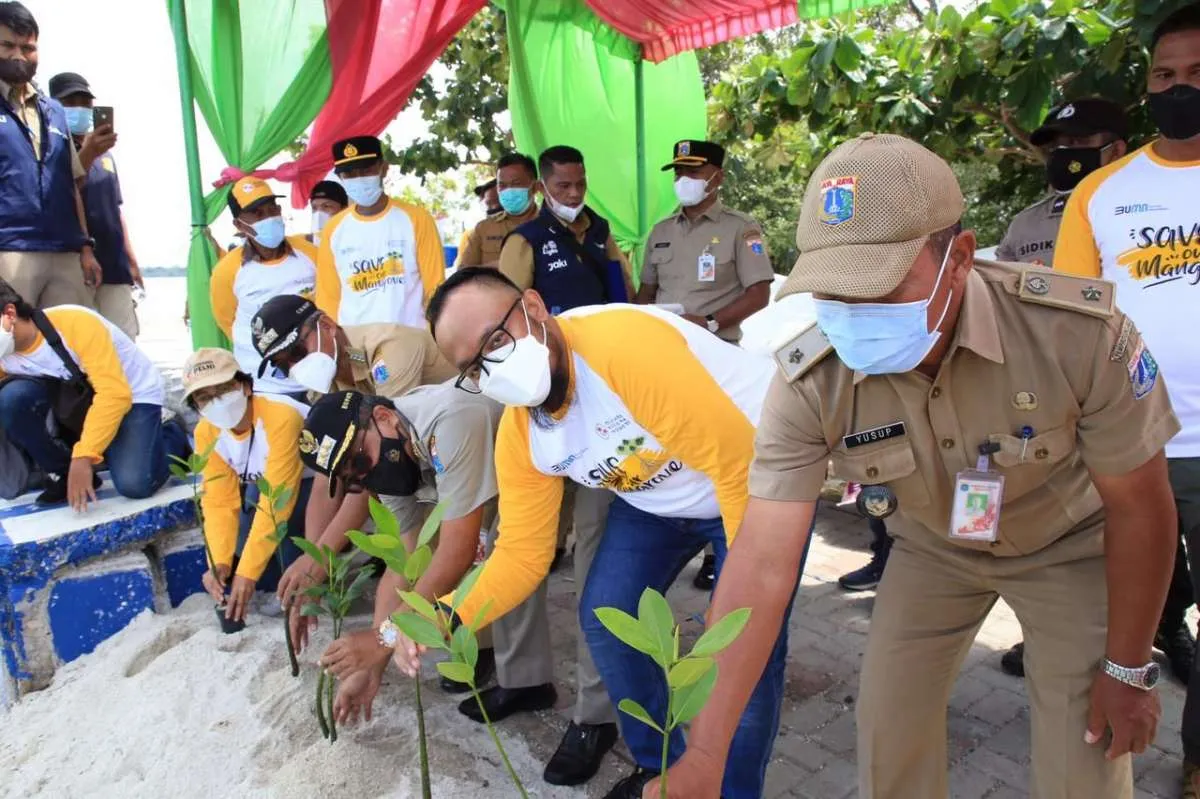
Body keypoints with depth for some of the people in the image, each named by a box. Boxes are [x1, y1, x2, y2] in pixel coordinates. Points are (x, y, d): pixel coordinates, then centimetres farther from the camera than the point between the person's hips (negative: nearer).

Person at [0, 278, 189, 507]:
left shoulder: (75, 323, -28)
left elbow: (115, 394, -32)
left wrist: (83, 456, -36)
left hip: (135, 392, -5)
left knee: (134, 484, -25)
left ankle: (173, 436, 7)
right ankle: (61, 474, -5)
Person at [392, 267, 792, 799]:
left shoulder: (624, 348, -37)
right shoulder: (518, 438, -12)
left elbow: (736, 465, -33)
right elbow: (521, 552, -6)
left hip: (762, 478, -6)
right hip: (658, 501, 7)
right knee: (605, 619, 2)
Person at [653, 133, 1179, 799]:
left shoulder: (1080, 332, -34)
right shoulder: (809, 382, -31)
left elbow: (1140, 506, -18)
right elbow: (762, 566, -32)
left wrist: (1128, 668, -8)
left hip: (1070, 542, -1)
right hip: (935, 544, 2)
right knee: (888, 727, 4)